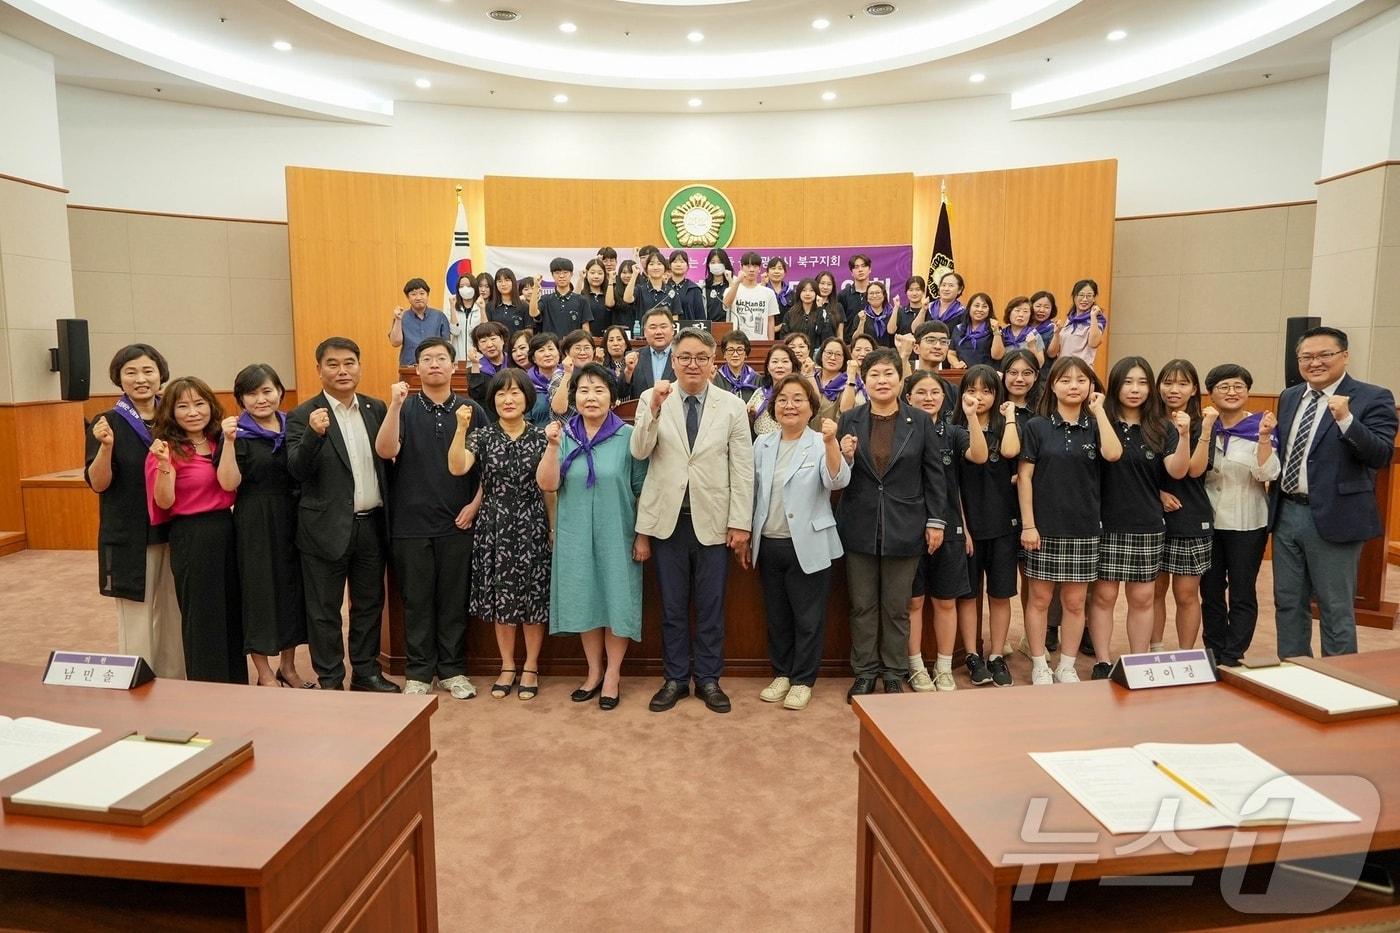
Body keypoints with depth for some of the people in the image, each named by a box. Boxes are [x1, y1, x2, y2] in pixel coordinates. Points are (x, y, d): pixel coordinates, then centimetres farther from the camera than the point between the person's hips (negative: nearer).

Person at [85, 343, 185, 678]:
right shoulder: (108, 423, -5)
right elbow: (97, 484, -10)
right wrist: (106, 447, -27)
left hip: (175, 533, 4)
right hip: (129, 537, -4)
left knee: (175, 616, 13)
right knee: (136, 619, 3)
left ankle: (175, 684, 27)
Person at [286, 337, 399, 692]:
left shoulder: (375, 409, 6)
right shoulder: (303, 416, -7)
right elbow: (297, 471, -15)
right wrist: (314, 434, -32)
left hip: (371, 524, 4)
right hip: (328, 527, -4)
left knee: (369, 604, 15)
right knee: (325, 610, 7)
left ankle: (366, 672, 30)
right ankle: (330, 681, 21)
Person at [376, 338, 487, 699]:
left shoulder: (471, 410, 3)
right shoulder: (404, 409, 2)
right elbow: (385, 451, -14)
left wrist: (476, 504, -4)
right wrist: (395, 405, -21)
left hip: (457, 523, 1)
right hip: (411, 523, 0)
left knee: (454, 599, 9)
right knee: (417, 601, 8)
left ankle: (452, 669, 22)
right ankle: (418, 672, 21)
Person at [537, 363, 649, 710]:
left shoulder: (628, 437, -6)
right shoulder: (564, 435, 1)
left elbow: (642, 491, -4)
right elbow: (547, 485, -6)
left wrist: (643, 536, -6)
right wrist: (552, 446, -19)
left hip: (617, 537, -2)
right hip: (576, 537, 3)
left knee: (617, 602, 6)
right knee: (586, 603, 12)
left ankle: (612, 675, 23)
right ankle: (594, 672, 29)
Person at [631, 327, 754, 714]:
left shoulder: (732, 406, 0)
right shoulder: (651, 398, 1)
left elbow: (742, 469, 0)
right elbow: (639, 451, -9)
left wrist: (741, 521, -4)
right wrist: (655, 408, -21)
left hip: (712, 519, 0)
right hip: (668, 518, 0)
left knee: (710, 605, 9)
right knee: (672, 605, 11)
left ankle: (708, 679, 24)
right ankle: (675, 679, 25)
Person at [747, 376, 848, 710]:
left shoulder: (821, 444, -6)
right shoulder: (762, 445, 6)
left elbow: (837, 481, -23)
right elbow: (752, 494, 11)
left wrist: (830, 443, -38)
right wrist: (745, 538, 11)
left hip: (808, 547, -4)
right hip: (769, 544, 4)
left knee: (808, 618, 5)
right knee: (776, 616, 15)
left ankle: (802, 680, 20)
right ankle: (781, 673, 31)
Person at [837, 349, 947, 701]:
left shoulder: (920, 422, 1)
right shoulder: (849, 420, 2)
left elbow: (934, 474, 3)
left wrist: (936, 521, 0)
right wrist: (845, 457, -16)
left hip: (904, 527, -1)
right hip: (859, 526, 1)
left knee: (897, 606, 9)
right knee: (862, 605, 9)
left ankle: (894, 673, 24)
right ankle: (864, 671, 23)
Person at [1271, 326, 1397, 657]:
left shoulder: (1373, 398, -8)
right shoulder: (1289, 397, 11)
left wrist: (1345, 419, -30)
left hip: (1332, 517, -6)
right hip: (1286, 513, 6)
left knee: (1336, 610, 4)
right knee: (1288, 604, 15)